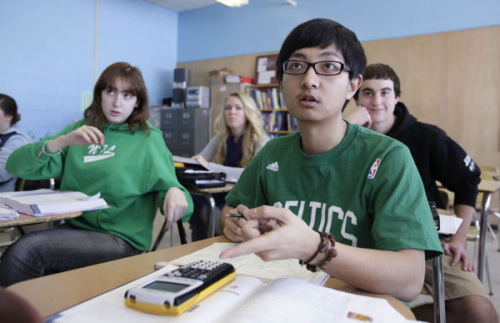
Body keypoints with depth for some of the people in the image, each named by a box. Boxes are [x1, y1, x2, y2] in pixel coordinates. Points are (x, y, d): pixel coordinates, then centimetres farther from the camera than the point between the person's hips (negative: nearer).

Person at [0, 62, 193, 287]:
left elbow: (166, 182, 0)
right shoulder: (81, 129, 12)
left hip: (121, 240, -3)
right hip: (73, 228, 4)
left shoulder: (148, 140, 5)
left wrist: (175, 192, -25)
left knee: (26, 249, -22)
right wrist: (63, 141, -12)